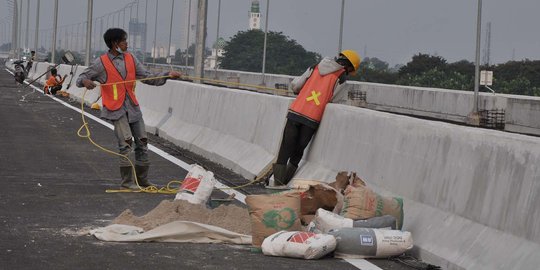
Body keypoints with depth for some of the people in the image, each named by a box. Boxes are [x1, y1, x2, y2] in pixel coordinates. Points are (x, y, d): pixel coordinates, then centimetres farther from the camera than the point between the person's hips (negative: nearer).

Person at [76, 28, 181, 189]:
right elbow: (81, 78, -1)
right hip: (116, 108, -6)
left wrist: (168, 75, -1)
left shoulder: (130, 59, 9)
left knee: (142, 140, 8)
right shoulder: (102, 63, -4)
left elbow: (148, 77, 11)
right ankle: (127, 181, -9)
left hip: (132, 106, 6)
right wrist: (85, 81, -26)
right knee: (126, 142, -16)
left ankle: (142, 180, 21)